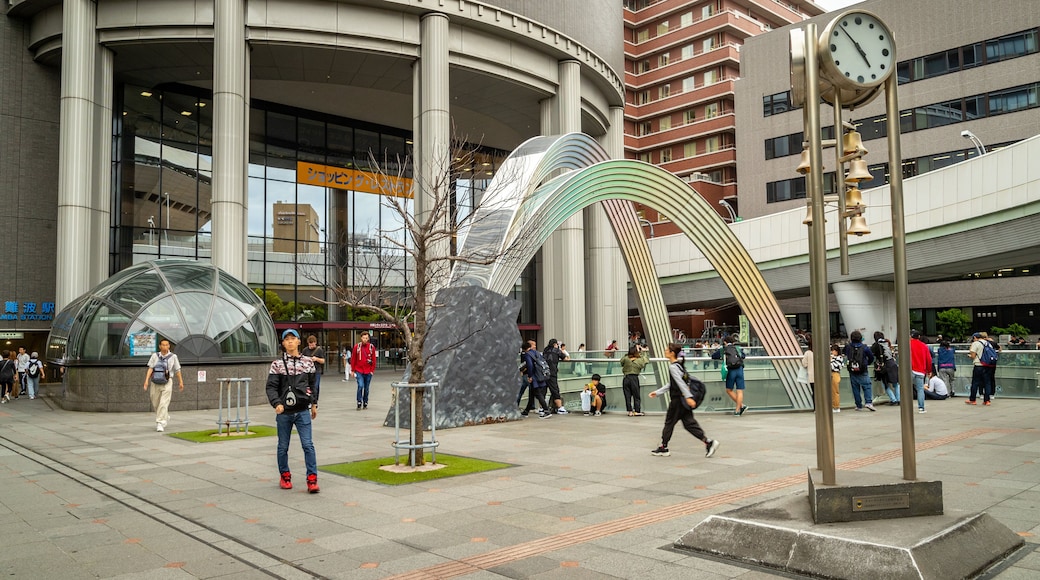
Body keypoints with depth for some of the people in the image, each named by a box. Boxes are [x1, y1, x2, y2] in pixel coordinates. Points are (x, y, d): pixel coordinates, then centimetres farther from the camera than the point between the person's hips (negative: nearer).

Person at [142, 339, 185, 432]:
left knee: (163, 404, -13)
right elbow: (150, 369, -7)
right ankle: (165, 417, 40)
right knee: (155, 404, 14)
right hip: (155, 383, 3)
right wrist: (146, 380, -18)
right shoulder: (155, 356, 0)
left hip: (167, 383, -3)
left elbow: (177, 371, 4)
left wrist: (181, 382, 8)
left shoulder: (173, 357, -3)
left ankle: (160, 424, -12)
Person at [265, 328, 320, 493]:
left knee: (308, 445, -7)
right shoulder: (277, 364, -2)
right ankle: (285, 476, 30)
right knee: (283, 446, 12)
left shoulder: (307, 362, 4)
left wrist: (314, 404, 14)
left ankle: (312, 479, -2)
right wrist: (277, 404, -21)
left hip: (303, 411, 0)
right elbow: (271, 387, -6)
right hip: (284, 412, 0)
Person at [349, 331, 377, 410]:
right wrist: (352, 370, 3)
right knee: (360, 386, -15)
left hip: (368, 371, 1)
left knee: (366, 388, 8)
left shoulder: (372, 347, 0)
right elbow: (353, 359, 3)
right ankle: (359, 403, -5)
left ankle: (365, 403, 21)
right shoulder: (357, 346, -2)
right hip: (359, 371, -1)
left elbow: (374, 359, 4)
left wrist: (372, 370, 1)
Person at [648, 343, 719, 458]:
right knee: (689, 423, 6)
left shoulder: (673, 367, -13)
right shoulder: (678, 365, 16)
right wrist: (657, 392, 26)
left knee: (669, 422, 4)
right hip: (683, 401, 9)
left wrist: (688, 397, -32)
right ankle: (708, 442, -2)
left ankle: (663, 448, 15)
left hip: (678, 400, -9)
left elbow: (680, 383, -24)